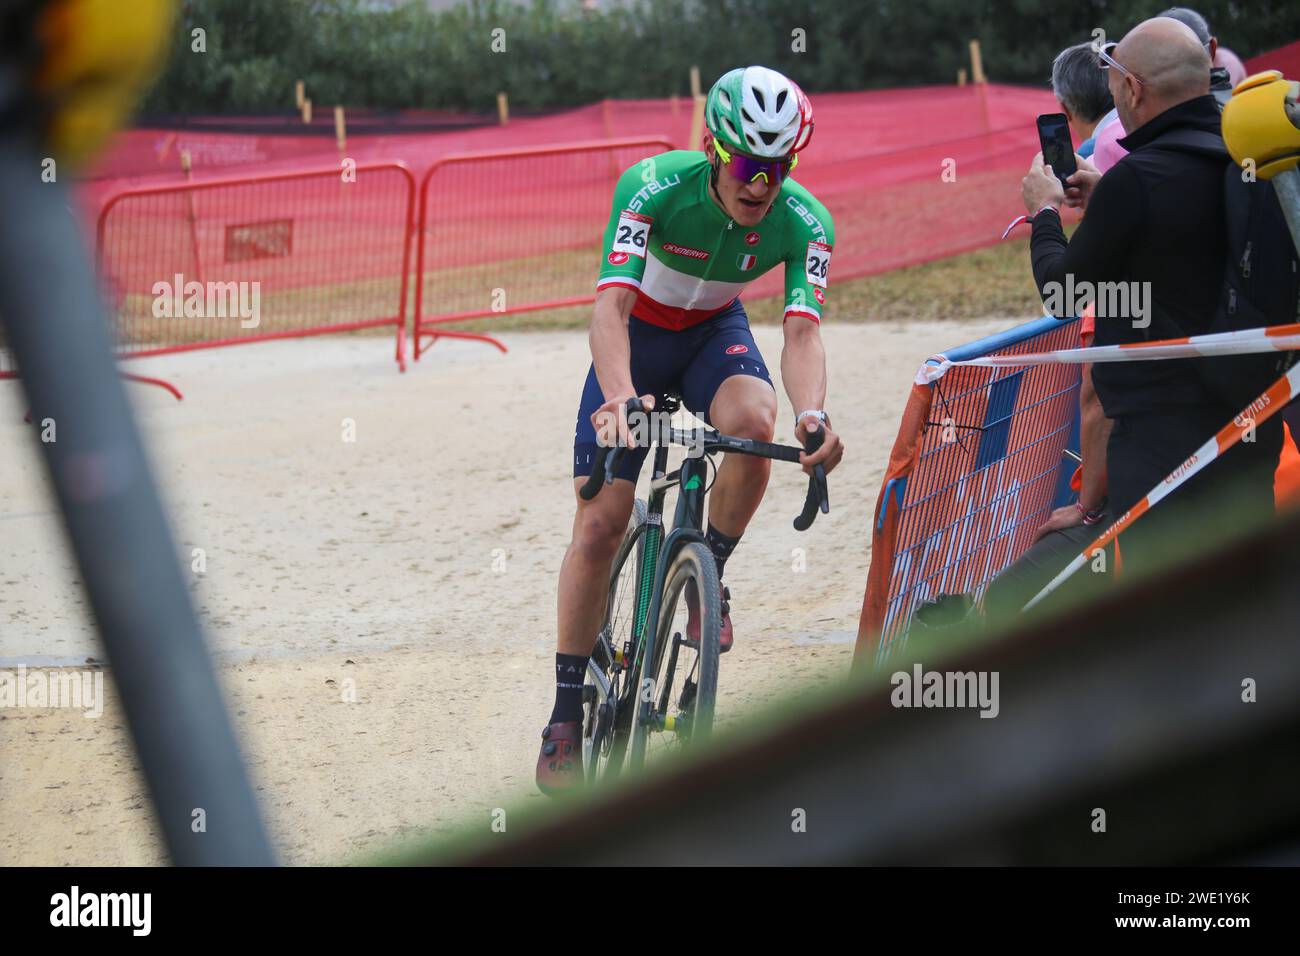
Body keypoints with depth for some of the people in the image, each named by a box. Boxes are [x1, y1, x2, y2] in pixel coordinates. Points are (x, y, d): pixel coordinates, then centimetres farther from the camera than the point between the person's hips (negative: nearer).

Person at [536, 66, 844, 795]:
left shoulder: (805, 222, -24)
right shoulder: (655, 186, -31)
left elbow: (802, 330, -33)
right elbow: (611, 305, -39)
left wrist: (813, 413, -54)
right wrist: (618, 398, -57)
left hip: (715, 333, 2)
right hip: (638, 334, -1)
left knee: (752, 422, -35)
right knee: (601, 523, -10)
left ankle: (709, 575, -7)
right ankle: (567, 718, 2)